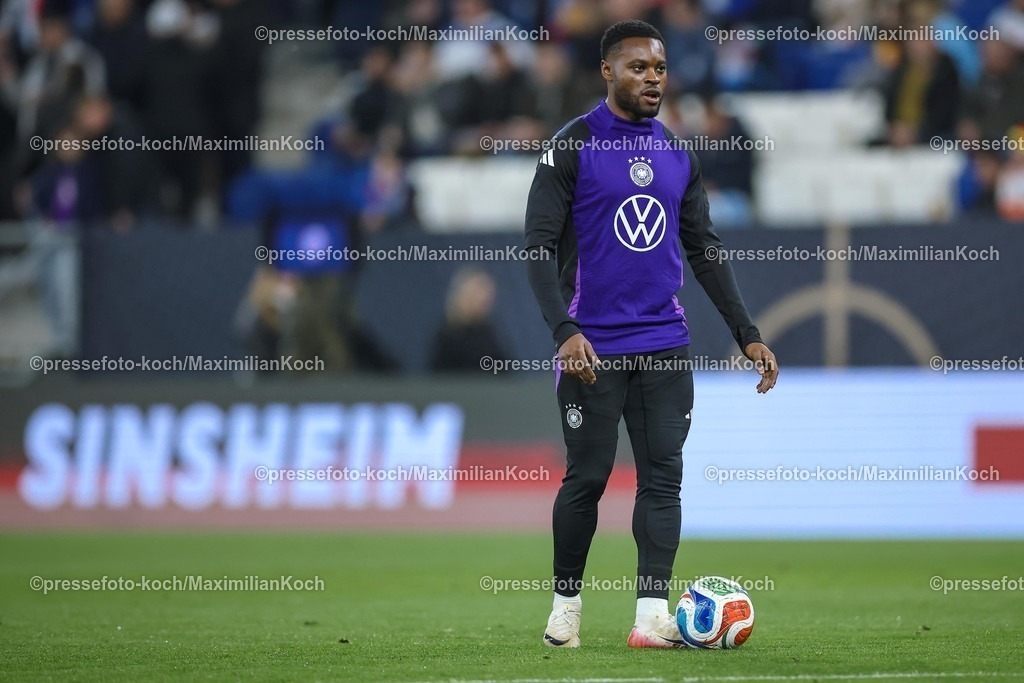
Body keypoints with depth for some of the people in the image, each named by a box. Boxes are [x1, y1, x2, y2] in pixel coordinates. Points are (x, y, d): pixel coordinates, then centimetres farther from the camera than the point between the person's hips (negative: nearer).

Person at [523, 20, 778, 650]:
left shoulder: (679, 155, 11)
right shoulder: (572, 148, -5)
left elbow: (705, 250, 17)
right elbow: (539, 247, -9)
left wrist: (747, 333, 10)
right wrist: (565, 330, -22)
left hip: (665, 344, 4)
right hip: (593, 347, -4)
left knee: (663, 475, -3)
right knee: (587, 479, 1)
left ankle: (652, 616, -5)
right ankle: (566, 607, 17)